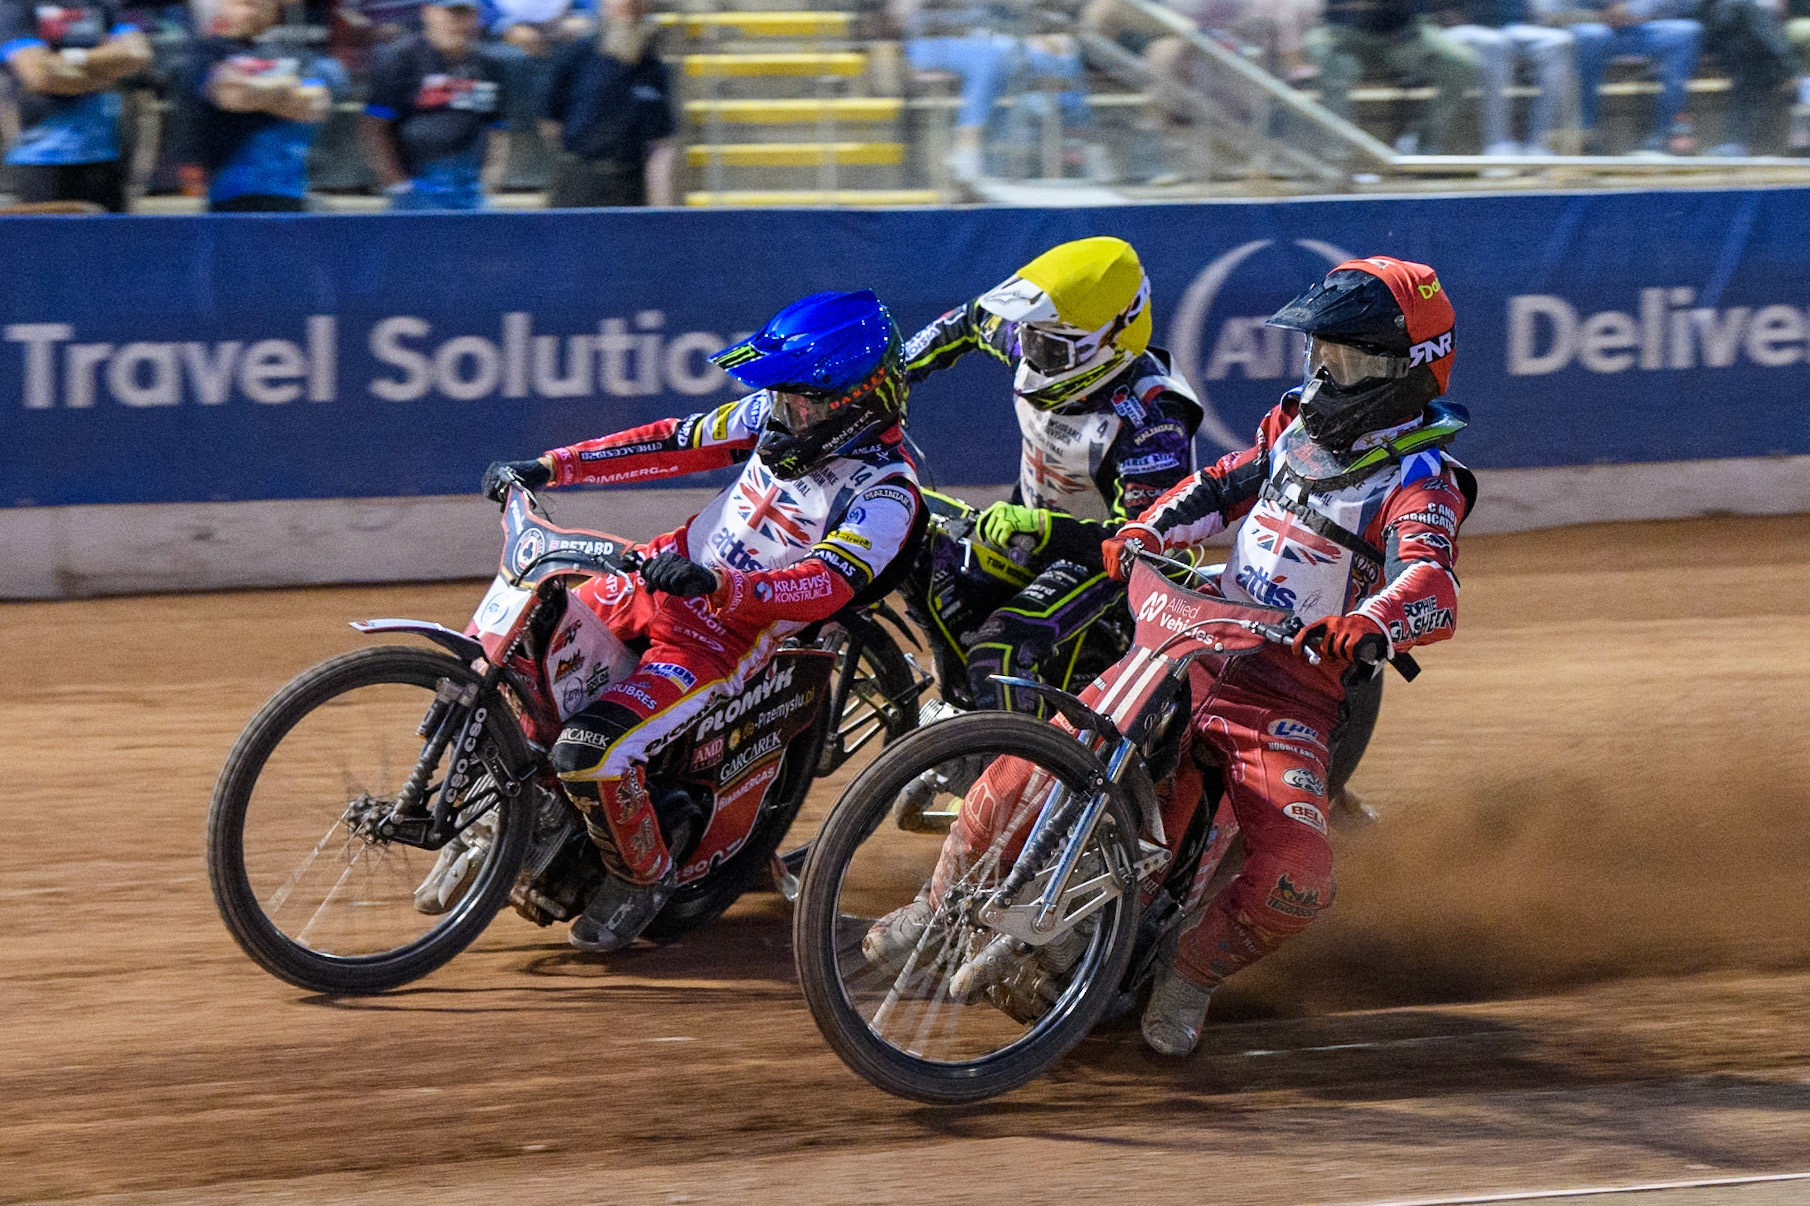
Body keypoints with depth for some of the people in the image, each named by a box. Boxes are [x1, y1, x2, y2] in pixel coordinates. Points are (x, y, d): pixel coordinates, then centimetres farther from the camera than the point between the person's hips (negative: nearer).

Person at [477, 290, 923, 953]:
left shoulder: (884, 494, -21)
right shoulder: (774, 415, 0)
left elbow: (825, 586, -34)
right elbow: (676, 444, 7)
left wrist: (716, 584, -48)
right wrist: (550, 467, 2)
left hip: (723, 640, -8)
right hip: (664, 576, 8)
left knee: (591, 753, -24)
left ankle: (646, 874, 3)